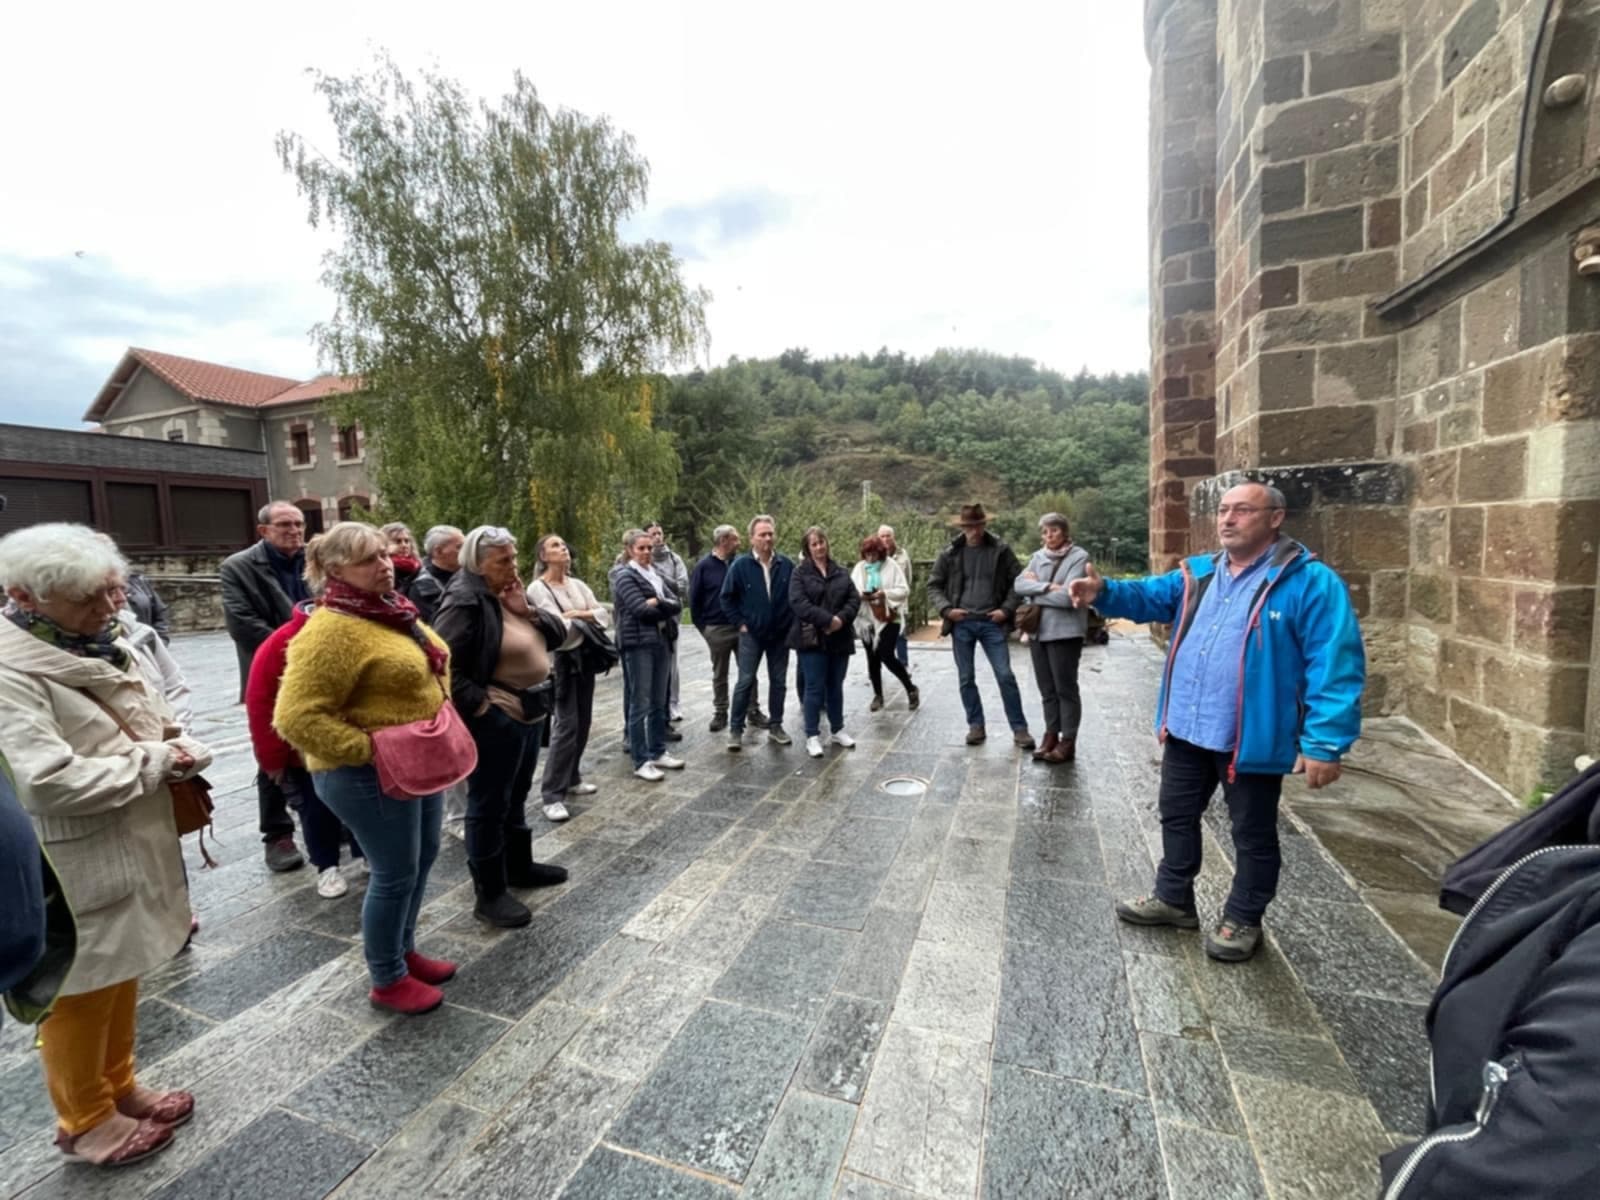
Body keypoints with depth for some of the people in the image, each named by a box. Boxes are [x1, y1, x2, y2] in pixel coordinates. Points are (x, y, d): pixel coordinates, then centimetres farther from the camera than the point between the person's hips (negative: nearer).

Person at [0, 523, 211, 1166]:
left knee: (121, 976, 22)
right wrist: (155, 761, -19)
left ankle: (119, 1086, 42)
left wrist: (175, 747, -5)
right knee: (78, 995, 12)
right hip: (76, 871, -8)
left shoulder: (103, 648, 5)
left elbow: (153, 722, 16)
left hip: (133, 850, 8)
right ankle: (84, 1122, 33)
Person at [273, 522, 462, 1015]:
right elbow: (296, 717, -25)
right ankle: (387, 981, 27)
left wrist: (440, 723, 10)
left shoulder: (392, 610, 6)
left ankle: (404, 951, 41)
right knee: (396, 873, 5)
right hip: (369, 776, -9)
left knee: (423, 857, 20)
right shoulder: (332, 629, -22)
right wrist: (370, 750, -24)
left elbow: (427, 671, 20)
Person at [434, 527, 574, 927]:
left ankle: (519, 866, 39)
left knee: (516, 796, 22)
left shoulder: (511, 593, 9)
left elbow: (558, 635, 7)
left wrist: (528, 612, -9)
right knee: (490, 804, 4)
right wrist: (477, 703, -20)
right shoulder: (465, 602, -18)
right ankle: (489, 894, 17)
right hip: (495, 718, -9)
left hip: (530, 711, 9)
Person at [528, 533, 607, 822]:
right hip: (561, 660, -7)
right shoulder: (537, 588, -8)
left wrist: (575, 615, -11)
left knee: (583, 722, 12)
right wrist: (587, 617, -6)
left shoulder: (577, 584, 10)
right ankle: (552, 795, -2)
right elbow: (558, 626, -18)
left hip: (585, 657, 7)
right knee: (566, 726, -9)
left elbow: (603, 614, 2)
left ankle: (571, 779, 28)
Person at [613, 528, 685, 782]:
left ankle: (658, 752, 23)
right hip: (638, 645, -7)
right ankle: (641, 761, 4)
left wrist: (657, 603, -12)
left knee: (659, 702, 13)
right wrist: (665, 609, -3)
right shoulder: (625, 576, -6)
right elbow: (641, 610, -18)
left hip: (661, 642, 7)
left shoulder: (656, 575, 16)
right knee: (640, 704, -2)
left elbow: (676, 605, 5)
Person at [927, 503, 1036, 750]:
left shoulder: (1000, 550, 2)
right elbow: (933, 586, 8)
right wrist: (946, 609, -7)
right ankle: (976, 726, 20)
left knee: (1005, 676, -2)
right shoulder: (950, 553, 3)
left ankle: (1020, 729, 10)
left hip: (991, 623, -1)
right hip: (961, 624, 1)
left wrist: (1007, 609, -6)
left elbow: (1019, 581, 7)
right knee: (966, 679, 7)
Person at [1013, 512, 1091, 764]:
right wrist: (1046, 587, -16)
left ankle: (1068, 742, 12)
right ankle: (1051, 735, 25)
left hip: (1065, 632, -6)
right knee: (1047, 689, 13)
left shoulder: (1079, 557, -8)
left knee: (1065, 688, 3)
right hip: (1038, 630, 6)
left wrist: (1035, 590, -6)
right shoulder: (1038, 556, 11)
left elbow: (1067, 597, -17)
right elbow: (1019, 584, -2)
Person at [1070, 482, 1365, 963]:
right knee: (1177, 816, 19)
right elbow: (1148, 596, 3)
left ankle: (1242, 920, 34)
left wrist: (1324, 742, -22)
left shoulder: (1310, 583, -13)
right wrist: (1103, 592, -19)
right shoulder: (1198, 573, 8)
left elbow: (1336, 666, -17)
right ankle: (1173, 898, 38)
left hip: (1252, 738, -6)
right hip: (1185, 730, 6)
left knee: (1253, 834, 14)